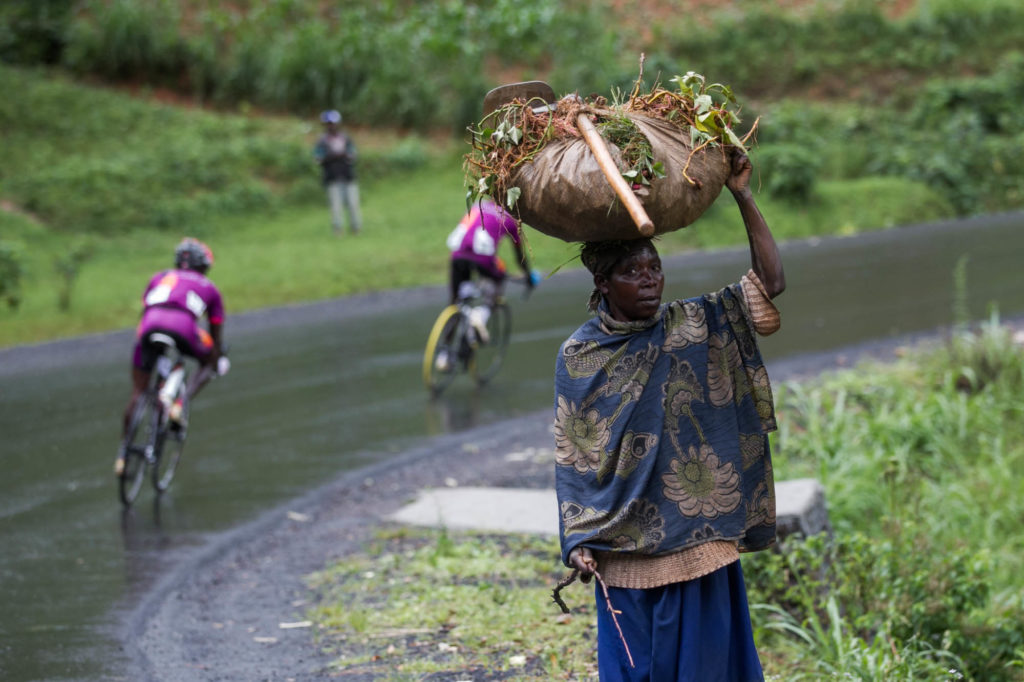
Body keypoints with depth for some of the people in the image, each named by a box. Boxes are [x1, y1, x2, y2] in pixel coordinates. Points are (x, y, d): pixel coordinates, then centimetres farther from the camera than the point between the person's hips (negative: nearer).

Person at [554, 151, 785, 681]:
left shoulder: (693, 326, 1)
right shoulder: (579, 355, -1)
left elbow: (770, 283, -8)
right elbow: (571, 457, 1)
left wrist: (742, 197, -13)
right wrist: (578, 542, -6)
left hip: (696, 535, 1)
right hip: (624, 544, -1)